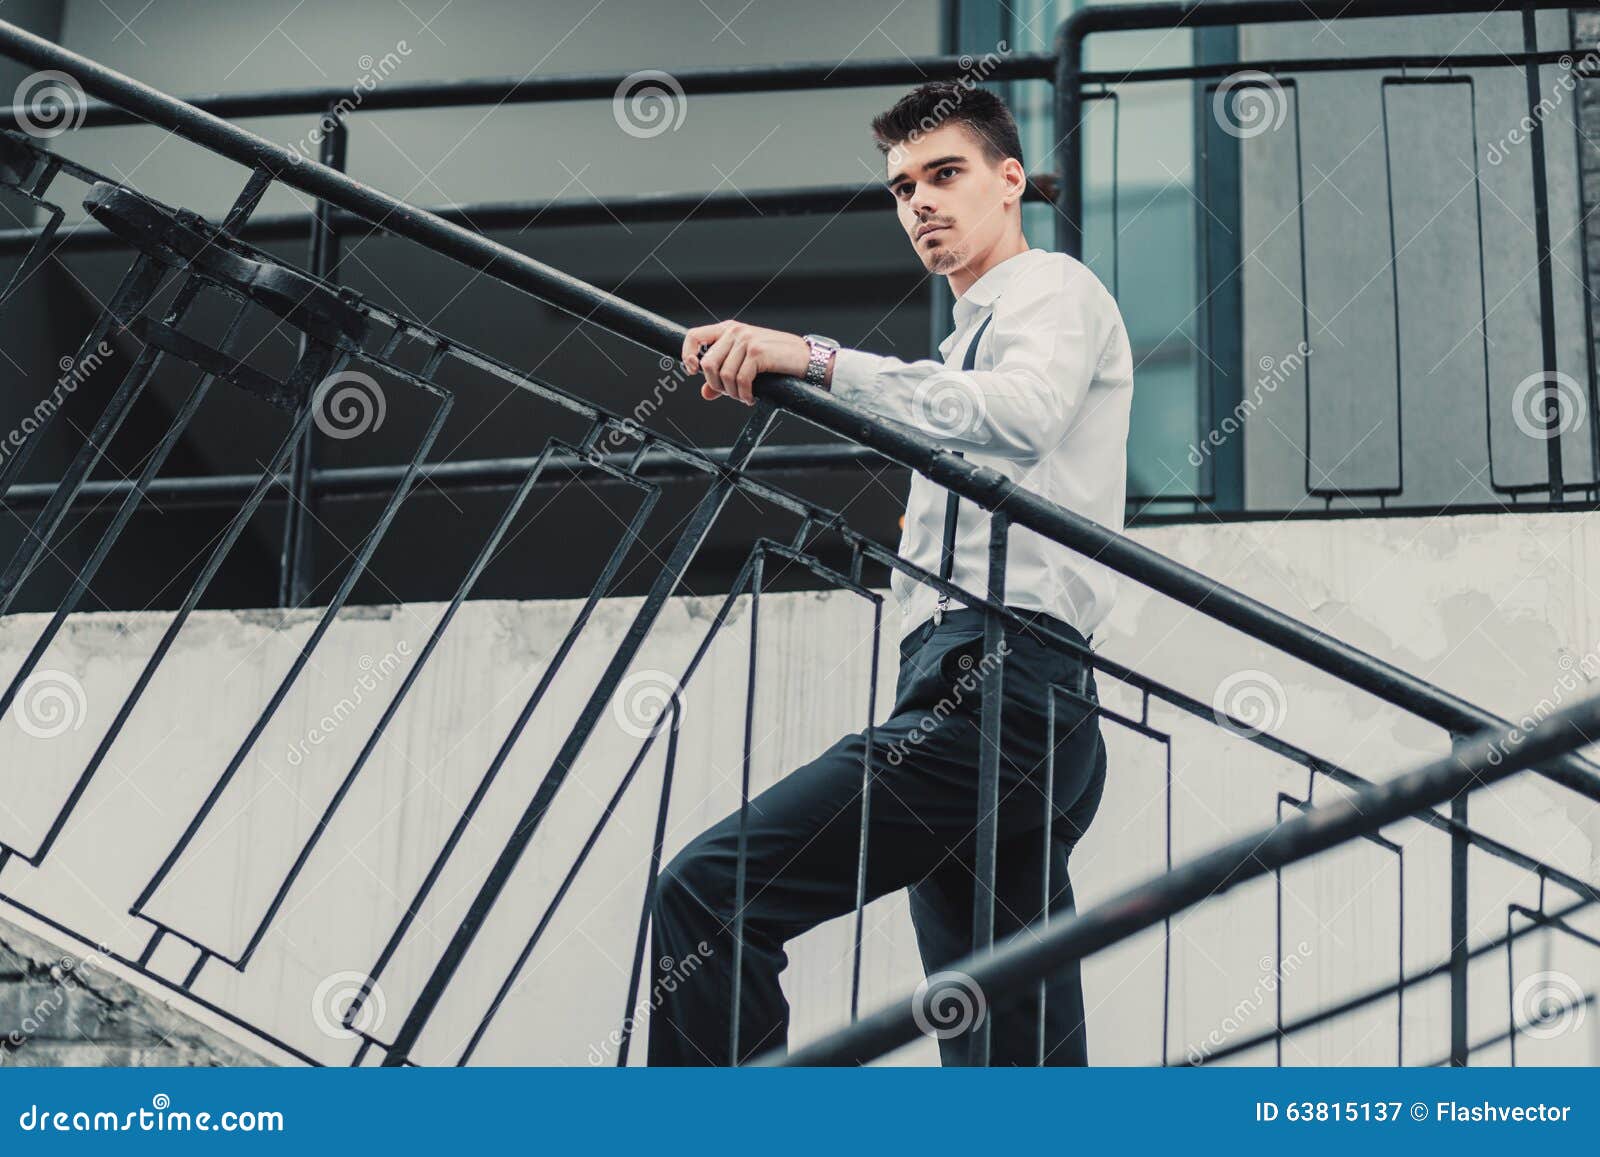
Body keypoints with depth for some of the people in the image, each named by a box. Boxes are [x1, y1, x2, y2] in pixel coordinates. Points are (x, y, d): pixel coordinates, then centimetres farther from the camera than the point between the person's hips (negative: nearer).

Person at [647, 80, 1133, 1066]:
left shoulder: (1052, 289, 5)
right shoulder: (978, 335, 34)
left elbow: (1022, 414, -19)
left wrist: (815, 358, -24)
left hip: (997, 684, -10)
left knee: (708, 893, -20)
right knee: (1022, 1057, 4)